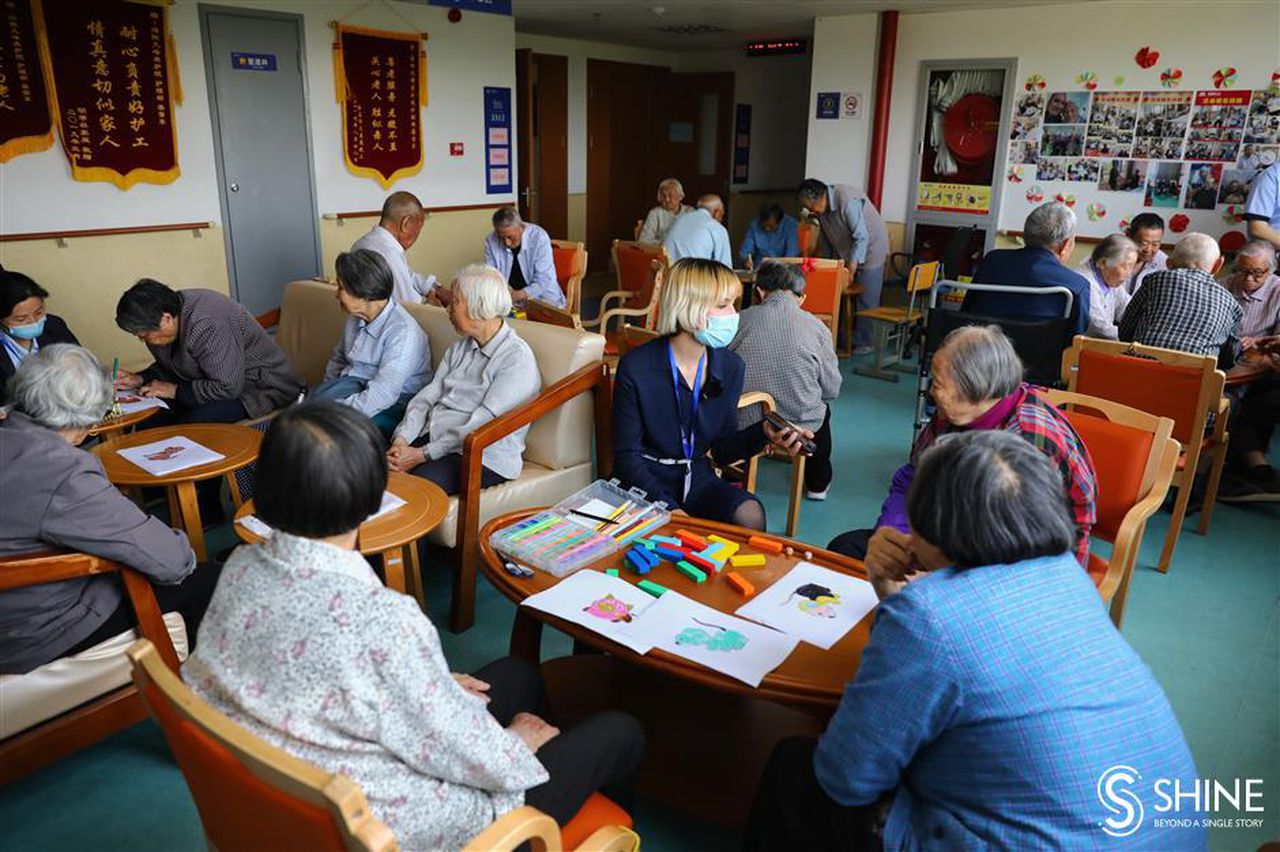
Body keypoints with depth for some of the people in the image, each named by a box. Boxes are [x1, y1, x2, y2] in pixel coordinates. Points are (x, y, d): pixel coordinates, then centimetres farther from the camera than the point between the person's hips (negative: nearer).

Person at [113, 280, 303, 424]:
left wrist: (175, 390, -20)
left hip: (261, 387, -9)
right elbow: (169, 367, 15)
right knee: (150, 418, -3)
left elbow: (228, 388, -29)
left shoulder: (206, 325, -30)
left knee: (191, 423, -30)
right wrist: (140, 379, -3)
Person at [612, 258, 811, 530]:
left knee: (750, 516, -23)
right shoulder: (635, 367, -15)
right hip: (644, 481, -4)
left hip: (696, 478, 4)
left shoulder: (730, 367, 0)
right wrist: (667, 508, -23)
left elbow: (722, 451, 4)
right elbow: (627, 455, -11)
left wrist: (764, 433, -16)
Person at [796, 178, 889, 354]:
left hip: (870, 249, -7)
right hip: (845, 253, 8)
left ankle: (865, 342, 3)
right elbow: (826, 238, 9)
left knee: (866, 300, -5)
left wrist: (852, 268, -29)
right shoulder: (822, 208, -5)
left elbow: (861, 237, -29)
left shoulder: (848, 201, -30)